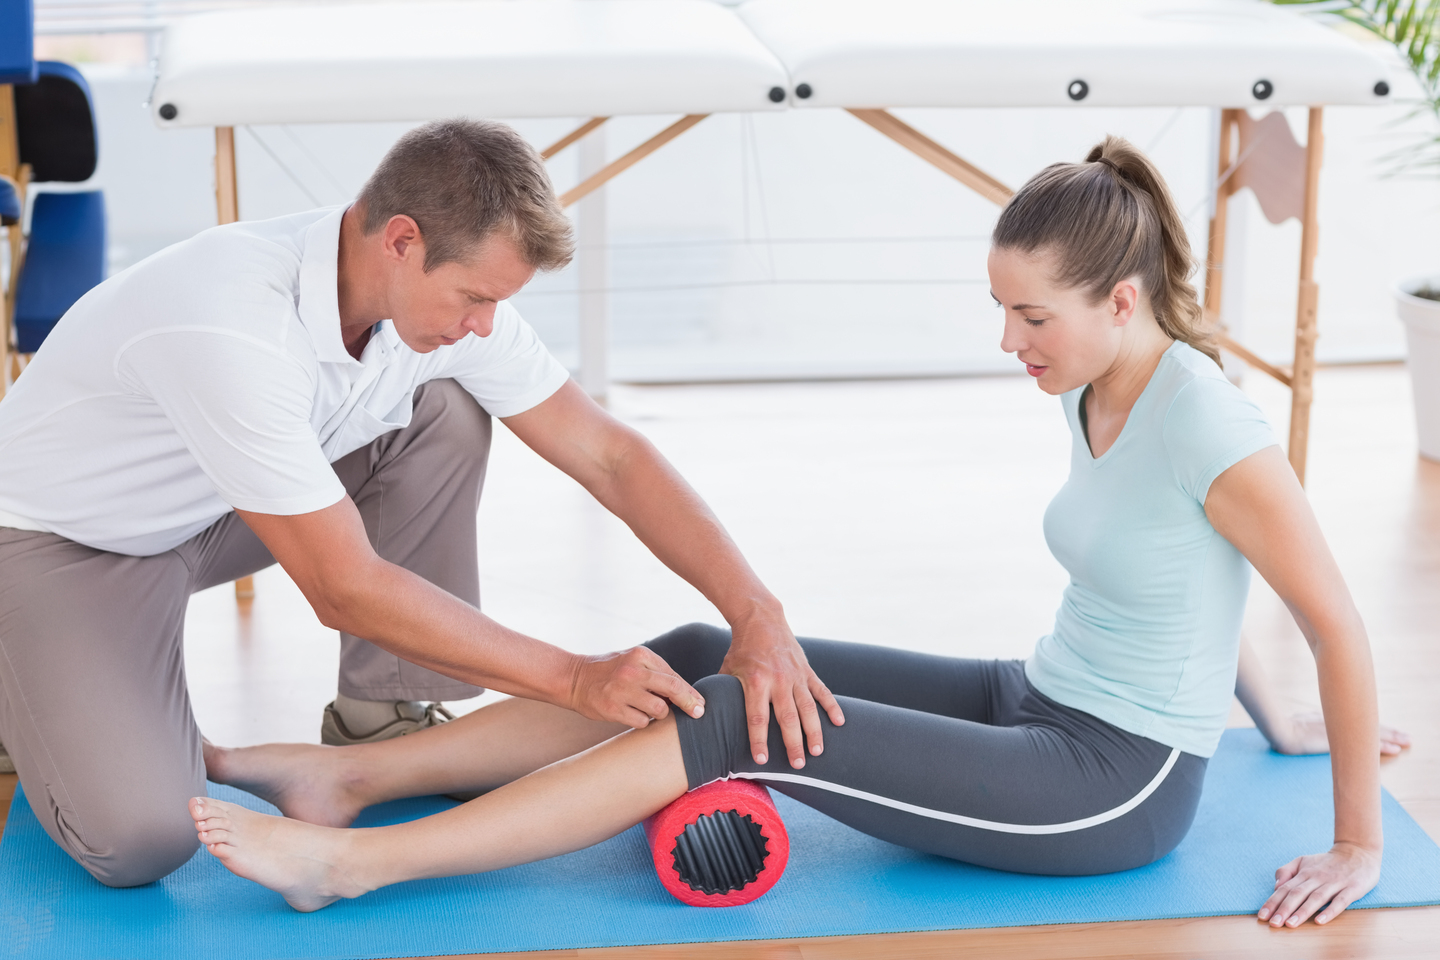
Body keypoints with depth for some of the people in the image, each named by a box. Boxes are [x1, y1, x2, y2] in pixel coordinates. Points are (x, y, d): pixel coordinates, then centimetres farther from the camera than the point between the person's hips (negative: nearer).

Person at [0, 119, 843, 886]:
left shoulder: (446, 282, -17)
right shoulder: (233, 327, -39)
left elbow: (608, 454, -13)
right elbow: (345, 589, -35)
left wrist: (757, 611, -23)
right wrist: (574, 678, -31)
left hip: (205, 511, 7)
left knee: (445, 416, -13)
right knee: (140, 840, -25)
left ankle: (381, 726, 0)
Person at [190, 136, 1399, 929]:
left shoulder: (1207, 426, -24)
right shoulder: (1095, 386, 3)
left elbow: (1338, 623, -21)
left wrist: (1356, 847, -15)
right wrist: (1264, 713, 24)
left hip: (1117, 788, -8)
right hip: (1036, 703, 8)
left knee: (742, 724, -21)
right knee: (704, 657, -5)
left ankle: (353, 863, -20)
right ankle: (350, 776, -3)